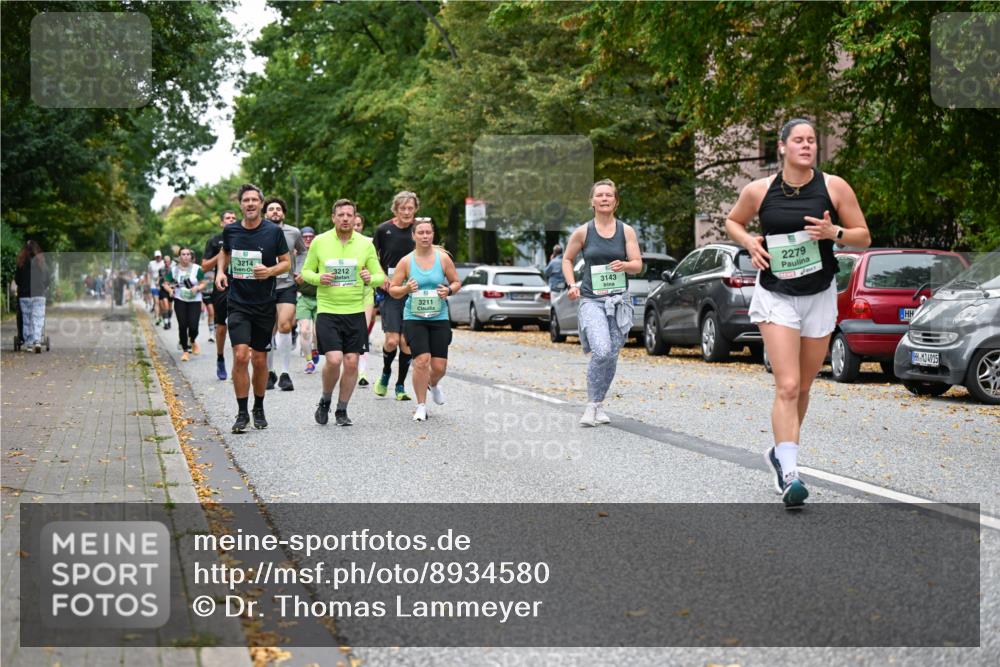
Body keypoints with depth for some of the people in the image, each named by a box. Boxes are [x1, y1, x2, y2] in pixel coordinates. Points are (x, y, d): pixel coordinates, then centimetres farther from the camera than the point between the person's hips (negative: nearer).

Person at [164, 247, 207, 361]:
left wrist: (197, 288, -18)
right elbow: (166, 283, 8)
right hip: (180, 300, 1)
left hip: (194, 300, -1)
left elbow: (203, 283, 2)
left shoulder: (197, 269, -3)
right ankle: (185, 351, 11)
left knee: (193, 326, -9)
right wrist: (170, 290, -12)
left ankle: (193, 341, 26)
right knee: (182, 326, -3)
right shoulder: (174, 269, 2)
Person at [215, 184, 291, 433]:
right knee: (240, 356, -13)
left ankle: (259, 409, 27)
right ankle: (242, 413, -4)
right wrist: (220, 271, 4)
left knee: (259, 360, 7)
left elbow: (286, 262, 3)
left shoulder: (273, 231, -5)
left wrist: (270, 271, -16)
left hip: (264, 305, 0)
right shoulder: (230, 231, 1)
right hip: (238, 304, 0)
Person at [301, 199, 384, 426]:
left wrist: (370, 278, -15)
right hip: (327, 311, -2)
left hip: (355, 312, 2)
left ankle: (342, 410, 17)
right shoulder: (319, 242, 1)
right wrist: (318, 278, -13)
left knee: (351, 363, 0)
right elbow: (306, 271, 9)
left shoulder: (365, 244, 3)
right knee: (333, 360, -15)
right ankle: (325, 401, 12)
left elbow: (380, 277, 8)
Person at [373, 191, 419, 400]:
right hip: (389, 292, -2)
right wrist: (381, 277, -5)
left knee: (406, 342, 0)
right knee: (392, 341, -11)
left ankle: (400, 385, 15)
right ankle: (385, 374, 18)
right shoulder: (384, 230, -3)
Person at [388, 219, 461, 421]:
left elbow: (456, 282, 12)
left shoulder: (443, 258, 1)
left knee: (439, 366, 0)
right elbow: (392, 290, 3)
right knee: (421, 361, -15)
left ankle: (433, 384, 38)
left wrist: (449, 290, -10)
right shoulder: (406, 261, -1)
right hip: (414, 319, -1)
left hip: (439, 319, 2)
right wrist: (406, 289, -17)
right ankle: (421, 406, 2)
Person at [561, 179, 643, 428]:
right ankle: (592, 405, -8)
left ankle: (599, 406, 21)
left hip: (619, 301, 2)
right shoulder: (583, 232, 1)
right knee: (601, 352, -21)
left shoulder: (626, 231, 4)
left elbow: (638, 265, 1)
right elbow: (567, 259, 14)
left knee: (611, 356, 4)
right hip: (591, 300, -2)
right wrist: (572, 285, -1)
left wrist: (624, 265, -21)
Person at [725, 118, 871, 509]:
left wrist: (834, 232, -17)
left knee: (803, 387, 14)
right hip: (776, 296, -2)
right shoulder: (759, 191, -3)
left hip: (820, 297, 2)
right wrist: (749, 242, -5)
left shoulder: (835, 187, -3)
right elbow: (732, 221, 16)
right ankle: (789, 474, -18)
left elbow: (864, 238, 2)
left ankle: (780, 452, 36)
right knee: (787, 387, -15)